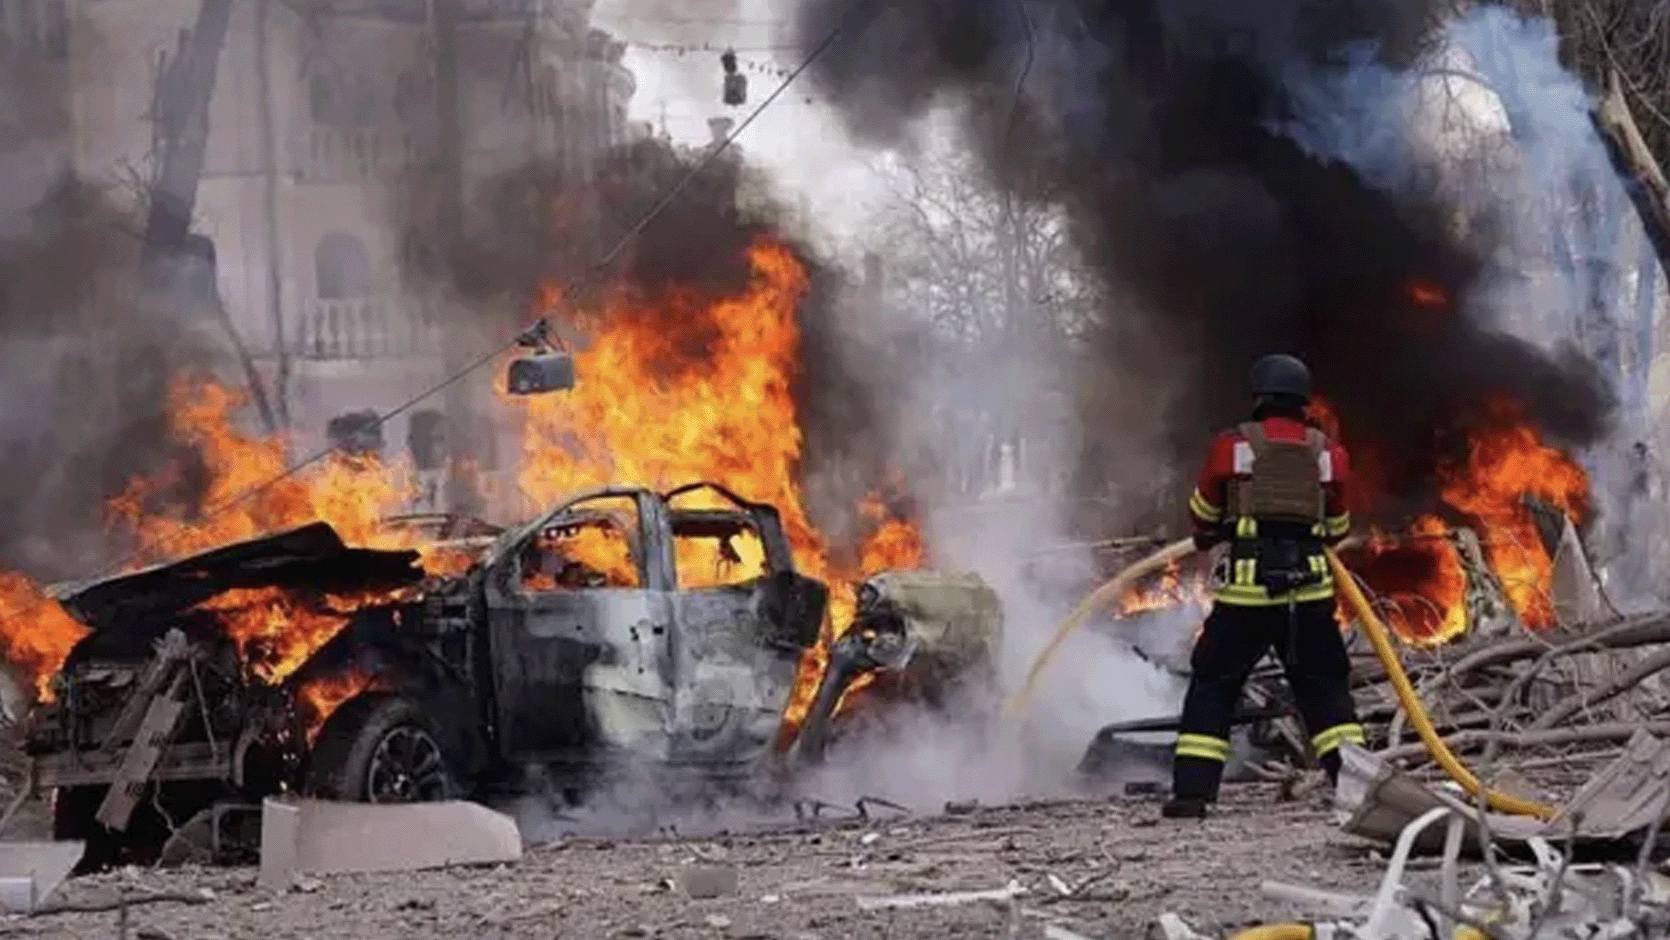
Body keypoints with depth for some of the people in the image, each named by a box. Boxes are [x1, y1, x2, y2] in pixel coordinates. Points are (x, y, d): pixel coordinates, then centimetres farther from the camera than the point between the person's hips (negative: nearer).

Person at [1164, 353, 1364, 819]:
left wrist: (1210, 536, 32)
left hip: (1246, 588, -2)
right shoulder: (1328, 453, 5)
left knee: (1212, 687, 7)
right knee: (1326, 689, 13)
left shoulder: (1232, 446, -2)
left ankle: (1192, 790, 0)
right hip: (1310, 588, 2)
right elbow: (1337, 528, 15)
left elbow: (1203, 517, 10)